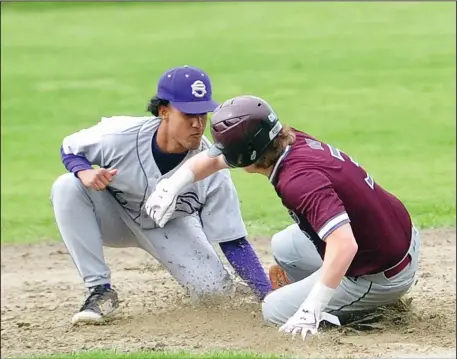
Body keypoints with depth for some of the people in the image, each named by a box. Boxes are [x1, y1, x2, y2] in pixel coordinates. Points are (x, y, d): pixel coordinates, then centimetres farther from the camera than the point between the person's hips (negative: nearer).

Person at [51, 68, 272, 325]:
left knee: (216, 288, -22)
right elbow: (70, 148, -10)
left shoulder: (211, 168, -28)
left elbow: (234, 242, -23)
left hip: (170, 229, 0)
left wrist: (269, 295, -32)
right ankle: (100, 290, -23)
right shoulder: (120, 135, -31)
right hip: (115, 216, 0)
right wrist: (85, 171, -35)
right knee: (67, 187, -31)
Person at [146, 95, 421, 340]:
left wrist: (311, 311, -40)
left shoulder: (299, 181, -31)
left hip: (382, 277, -8)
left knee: (275, 310, 1)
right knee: (284, 247, 24)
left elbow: (344, 245, -41)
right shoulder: (293, 141, -4)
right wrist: (171, 185, 0)